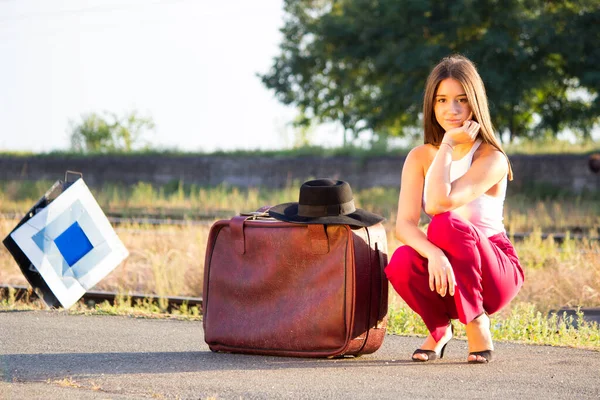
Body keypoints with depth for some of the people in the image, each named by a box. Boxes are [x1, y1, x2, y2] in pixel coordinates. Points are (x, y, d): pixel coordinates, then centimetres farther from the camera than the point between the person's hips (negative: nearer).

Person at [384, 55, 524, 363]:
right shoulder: (420, 157, -1)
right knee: (401, 264, -32)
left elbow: (440, 202, -31)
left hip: (493, 274, -4)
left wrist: (448, 145, -21)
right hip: (445, 271, 4)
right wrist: (433, 254, -36)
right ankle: (440, 328, 1)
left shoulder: (492, 160, -15)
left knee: (446, 223, -33)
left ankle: (477, 326, -16)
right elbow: (404, 223, -15)